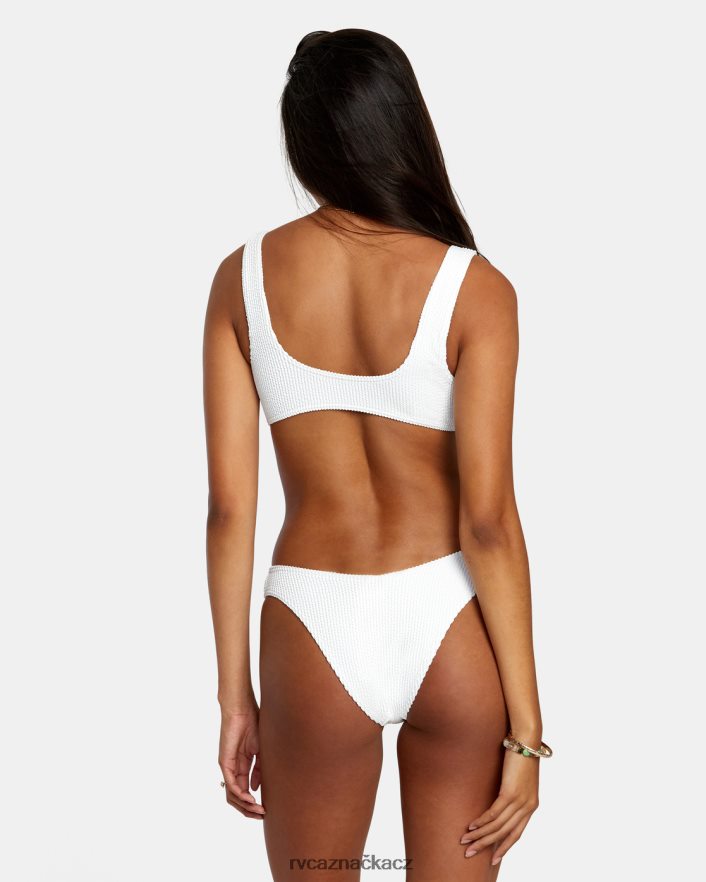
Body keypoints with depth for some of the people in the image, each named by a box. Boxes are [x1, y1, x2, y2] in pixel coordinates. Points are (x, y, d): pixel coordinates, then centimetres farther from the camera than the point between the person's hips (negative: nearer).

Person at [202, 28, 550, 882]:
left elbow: (229, 506, -5)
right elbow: (488, 520, -14)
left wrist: (235, 697, 4)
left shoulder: (244, 277, -4)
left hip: (316, 628, 1)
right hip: (451, 623, -1)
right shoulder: (473, 289, -11)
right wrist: (525, 729, -7)